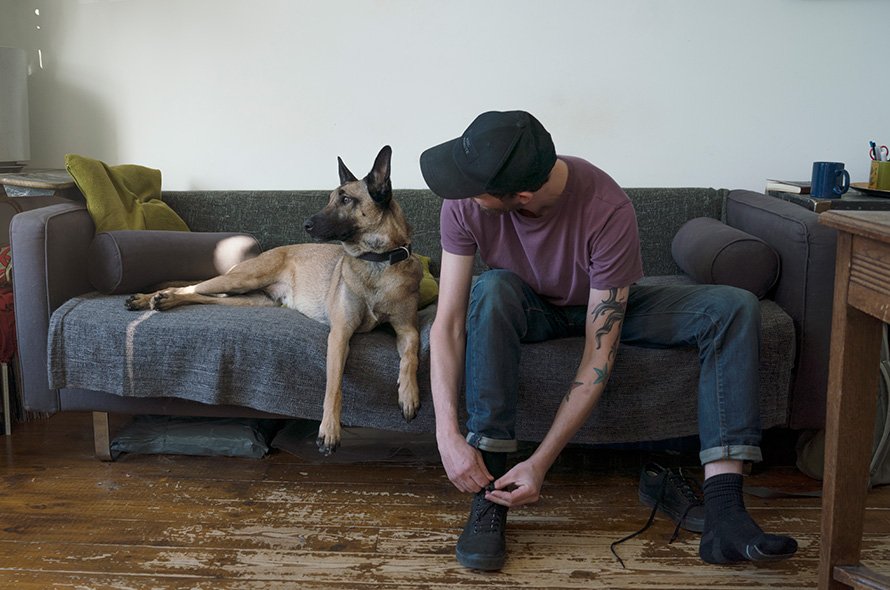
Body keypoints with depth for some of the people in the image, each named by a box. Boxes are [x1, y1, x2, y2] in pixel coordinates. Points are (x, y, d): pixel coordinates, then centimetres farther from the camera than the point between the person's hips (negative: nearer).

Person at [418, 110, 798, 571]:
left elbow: (598, 357, -33)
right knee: (492, 288, -37)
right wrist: (448, 434, -39)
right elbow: (448, 325, -27)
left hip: (606, 308, 0)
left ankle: (723, 512, -31)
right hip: (529, 309, 1)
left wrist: (540, 463, -37)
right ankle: (487, 498, -32)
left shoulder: (608, 211, -36)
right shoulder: (464, 204, -29)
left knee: (734, 308, -25)